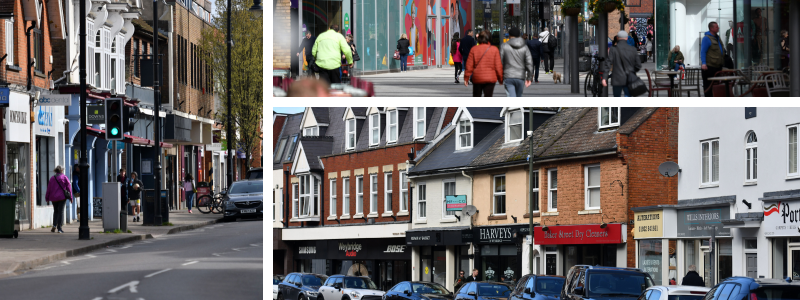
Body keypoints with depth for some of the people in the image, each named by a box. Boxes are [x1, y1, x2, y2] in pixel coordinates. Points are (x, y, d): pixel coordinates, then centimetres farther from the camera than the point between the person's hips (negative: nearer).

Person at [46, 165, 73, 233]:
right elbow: (69, 187, -3)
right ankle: (59, 228, -6)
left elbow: (49, 189, 5)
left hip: (54, 198, 2)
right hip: (62, 197, -2)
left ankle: (54, 225, 0)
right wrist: (71, 197, 2)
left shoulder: (52, 178, 4)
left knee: (55, 211, 17)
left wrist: (47, 197, 15)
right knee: (61, 211, -1)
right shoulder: (64, 177, -2)